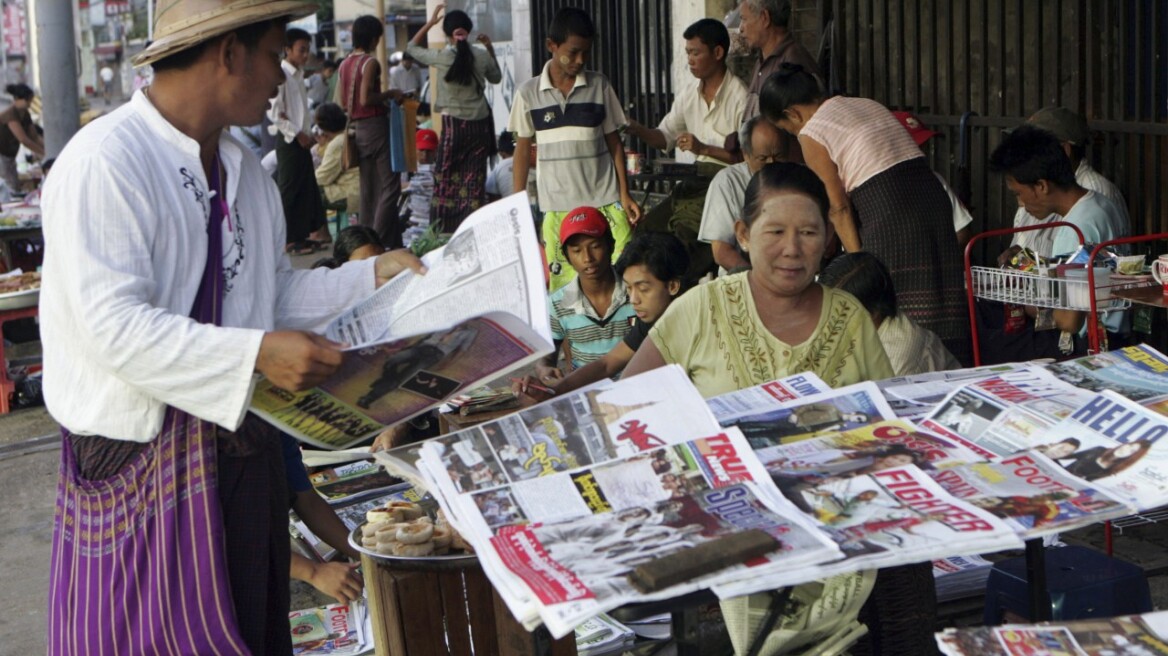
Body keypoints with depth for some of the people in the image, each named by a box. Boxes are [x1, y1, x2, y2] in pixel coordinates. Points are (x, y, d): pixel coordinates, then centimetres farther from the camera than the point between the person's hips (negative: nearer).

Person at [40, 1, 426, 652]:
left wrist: (375, 275, 7)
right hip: (144, 461, -8)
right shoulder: (106, 162, -18)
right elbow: (111, 325, -25)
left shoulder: (243, 169, 11)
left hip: (243, 446, 8)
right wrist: (257, 354, -29)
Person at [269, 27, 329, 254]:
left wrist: (307, 132, 2)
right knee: (289, 190, -4)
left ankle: (301, 235, 19)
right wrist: (296, 133, -16)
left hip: (302, 139, 9)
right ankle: (290, 240, 1)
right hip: (289, 140, -9)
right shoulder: (281, 75, -13)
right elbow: (274, 112, -18)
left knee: (307, 189, 11)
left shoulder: (298, 74, 14)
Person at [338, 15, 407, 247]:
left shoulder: (344, 65, 10)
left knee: (368, 192, 13)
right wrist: (390, 95, -7)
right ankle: (379, 243, -11)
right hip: (375, 125, -8)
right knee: (389, 187, -5)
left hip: (357, 129, 8)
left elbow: (343, 103, 12)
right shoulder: (370, 62, -12)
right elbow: (366, 98, -22)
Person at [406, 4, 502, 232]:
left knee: (446, 180, 5)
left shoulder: (441, 57, -9)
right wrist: (490, 48, 21)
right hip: (480, 124, 2)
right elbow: (496, 78, 19)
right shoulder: (481, 55, -2)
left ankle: (444, 231, 4)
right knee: (474, 181, 5)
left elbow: (412, 47, 10)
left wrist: (430, 22, 13)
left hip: (454, 124, -2)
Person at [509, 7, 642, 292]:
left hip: (605, 201, 0)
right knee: (563, 285, -1)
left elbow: (614, 142, 8)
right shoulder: (528, 93, 2)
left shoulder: (599, 85, 3)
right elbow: (522, 151, 8)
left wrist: (625, 194, 1)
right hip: (556, 206, 0)